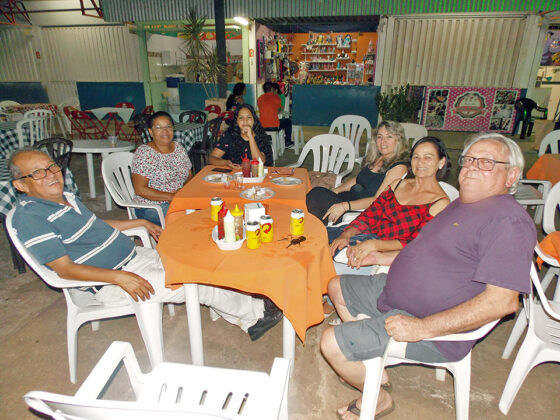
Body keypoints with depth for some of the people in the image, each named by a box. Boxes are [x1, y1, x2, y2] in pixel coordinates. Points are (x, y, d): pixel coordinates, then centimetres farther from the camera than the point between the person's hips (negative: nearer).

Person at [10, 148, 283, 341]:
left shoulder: (67, 198, 11)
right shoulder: (30, 217, -16)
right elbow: (65, 269, -21)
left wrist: (141, 223, 23)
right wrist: (119, 277, -30)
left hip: (133, 255, 9)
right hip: (108, 279, -9)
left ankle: (245, 320, 11)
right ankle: (256, 312, 6)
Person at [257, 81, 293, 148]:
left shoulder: (259, 98, 5)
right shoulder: (276, 97, -2)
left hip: (262, 127, 4)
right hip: (274, 126, -4)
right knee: (288, 121, 23)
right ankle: (287, 142, 31)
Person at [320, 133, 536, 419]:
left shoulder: (508, 220, -22)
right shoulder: (462, 204, 11)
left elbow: (503, 301, -29)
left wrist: (422, 328, -30)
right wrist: (380, 257, 14)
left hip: (433, 330, -10)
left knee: (331, 343, -17)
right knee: (337, 288, 20)